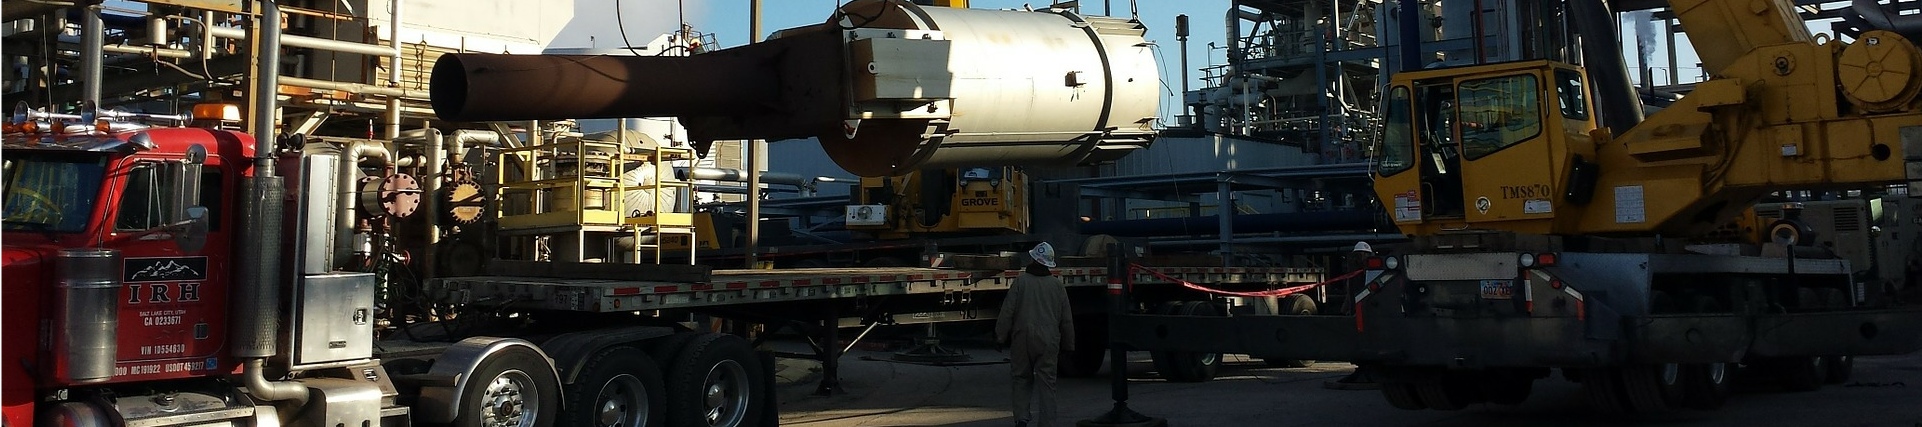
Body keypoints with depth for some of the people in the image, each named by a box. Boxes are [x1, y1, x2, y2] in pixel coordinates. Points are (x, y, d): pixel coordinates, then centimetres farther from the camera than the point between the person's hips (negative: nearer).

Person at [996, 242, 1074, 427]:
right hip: (1048, 340, 1)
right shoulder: (1056, 284, 4)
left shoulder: (1021, 281, -4)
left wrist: (1001, 336, 5)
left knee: (1022, 378, 10)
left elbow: (1007, 312, -5)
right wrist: (1068, 344, 18)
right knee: (1046, 381, 4)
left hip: (1023, 337, -1)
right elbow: (1066, 318, 9)